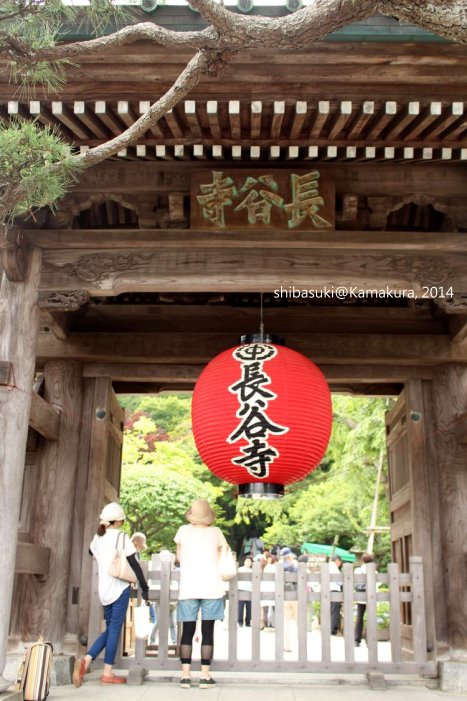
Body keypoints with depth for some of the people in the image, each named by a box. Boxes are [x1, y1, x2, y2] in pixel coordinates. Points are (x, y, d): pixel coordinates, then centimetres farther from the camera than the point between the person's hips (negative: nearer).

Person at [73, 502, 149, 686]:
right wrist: (144, 588, -3)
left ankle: (86, 660, -3)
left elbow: (92, 552, 32)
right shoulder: (122, 537, -8)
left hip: (104, 589, 6)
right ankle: (108, 673, 1)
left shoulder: (98, 537, 9)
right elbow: (134, 564, -9)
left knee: (110, 628, 15)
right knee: (115, 628, 0)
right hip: (120, 588, -6)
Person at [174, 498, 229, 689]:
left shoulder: (183, 531, 6)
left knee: (187, 632, 5)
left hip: (188, 589, 1)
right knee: (207, 632, 3)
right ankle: (205, 676, 3)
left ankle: (185, 676, 3)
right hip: (212, 588, 0)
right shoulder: (216, 532, 4)